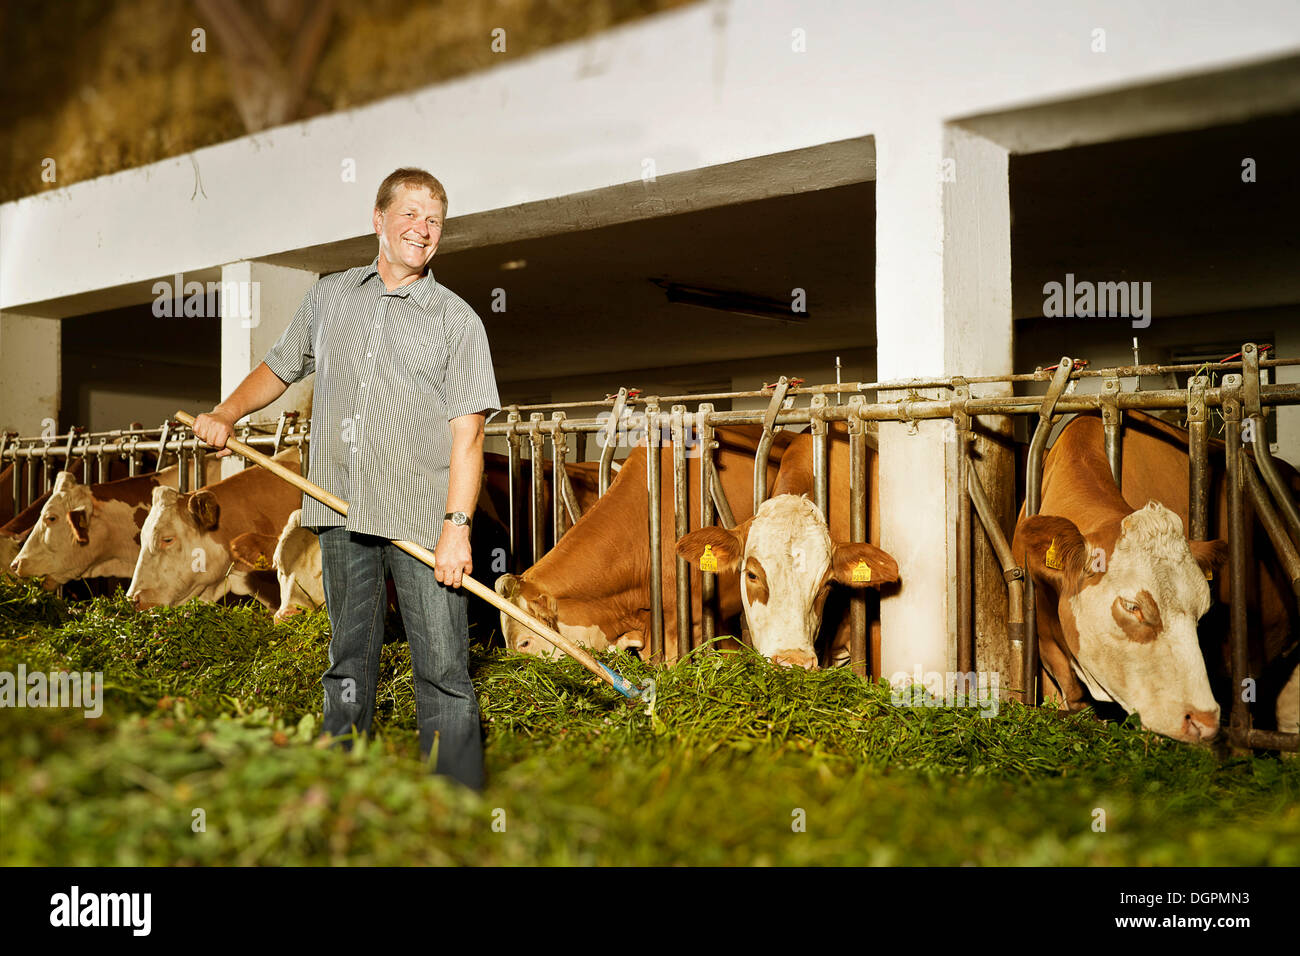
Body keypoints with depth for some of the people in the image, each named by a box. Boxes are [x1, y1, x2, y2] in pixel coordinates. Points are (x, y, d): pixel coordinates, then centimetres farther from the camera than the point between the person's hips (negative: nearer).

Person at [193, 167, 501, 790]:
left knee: (443, 672, -5)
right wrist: (225, 414, 9)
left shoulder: (456, 319, 2)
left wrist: (457, 525, -16)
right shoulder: (329, 297, 14)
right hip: (342, 510, 4)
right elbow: (279, 369, 27)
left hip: (423, 520, -3)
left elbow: (468, 430, -6)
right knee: (348, 663, 13)